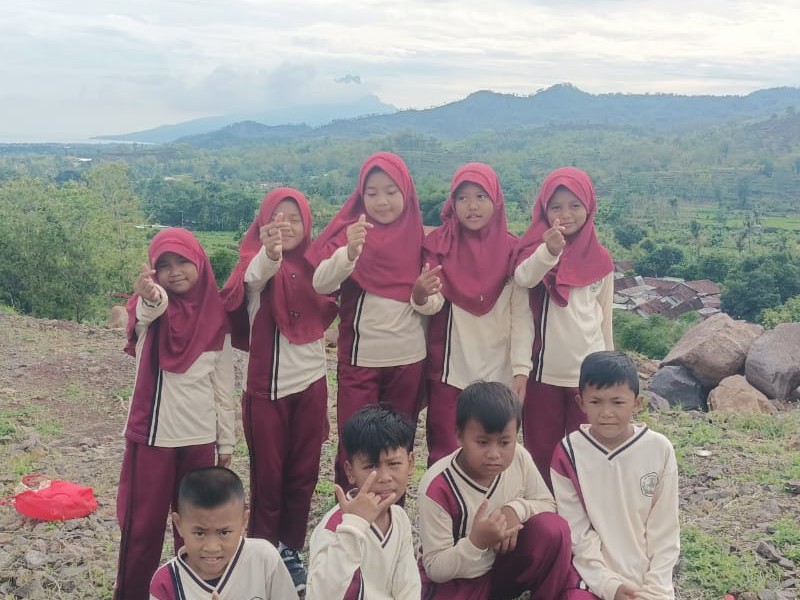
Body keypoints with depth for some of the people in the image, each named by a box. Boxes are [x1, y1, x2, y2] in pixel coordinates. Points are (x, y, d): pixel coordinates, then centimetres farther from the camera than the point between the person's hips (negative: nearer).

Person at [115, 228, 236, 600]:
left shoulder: (216, 316, 2)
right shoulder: (149, 308, -6)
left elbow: (223, 384, 7)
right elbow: (145, 313, -34)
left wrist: (226, 440, 8)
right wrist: (150, 297, -58)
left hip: (200, 436, 3)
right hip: (152, 434, -2)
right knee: (143, 524, 6)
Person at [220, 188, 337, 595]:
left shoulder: (312, 262, 6)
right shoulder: (256, 262, -9)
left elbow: (327, 308, -5)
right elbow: (254, 276, -33)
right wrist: (270, 253, -57)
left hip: (311, 381, 4)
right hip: (269, 385, -4)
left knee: (303, 471, 11)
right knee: (268, 473, 5)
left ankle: (290, 548, 26)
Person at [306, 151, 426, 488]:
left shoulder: (417, 235, 5)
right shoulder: (351, 232, -5)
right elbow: (321, 284, -23)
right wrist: (349, 252, -39)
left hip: (408, 358, 3)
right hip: (360, 358, -3)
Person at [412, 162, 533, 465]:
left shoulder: (512, 249, 1)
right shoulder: (439, 245, -1)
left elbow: (522, 314, -1)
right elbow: (434, 305, -9)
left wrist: (521, 368, -9)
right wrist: (421, 295, -32)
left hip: (499, 372, 1)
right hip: (449, 370, -1)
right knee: (444, 454, 3)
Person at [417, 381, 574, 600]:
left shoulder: (519, 458, -16)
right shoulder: (438, 488, -28)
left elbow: (547, 504, 0)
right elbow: (435, 568, -21)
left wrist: (517, 508, -22)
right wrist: (477, 541, -38)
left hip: (504, 562, 3)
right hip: (454, 579, -3)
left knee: (554, 529, -22)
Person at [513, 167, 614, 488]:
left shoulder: (600, 259, 4)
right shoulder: (535, 247, -4)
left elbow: (604, 316, 10)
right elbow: (523, 278, -28)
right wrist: (549, 251, -48)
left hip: (589, 372, 2)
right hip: (543, 371, -1)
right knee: (541, 452, 8)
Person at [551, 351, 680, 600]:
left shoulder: (660, 450, -5)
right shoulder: (568, 452, -7)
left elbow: (665, 529, -1)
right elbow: (577, 531, -6)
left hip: (647, 577, 1)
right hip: (593, 575, -1)